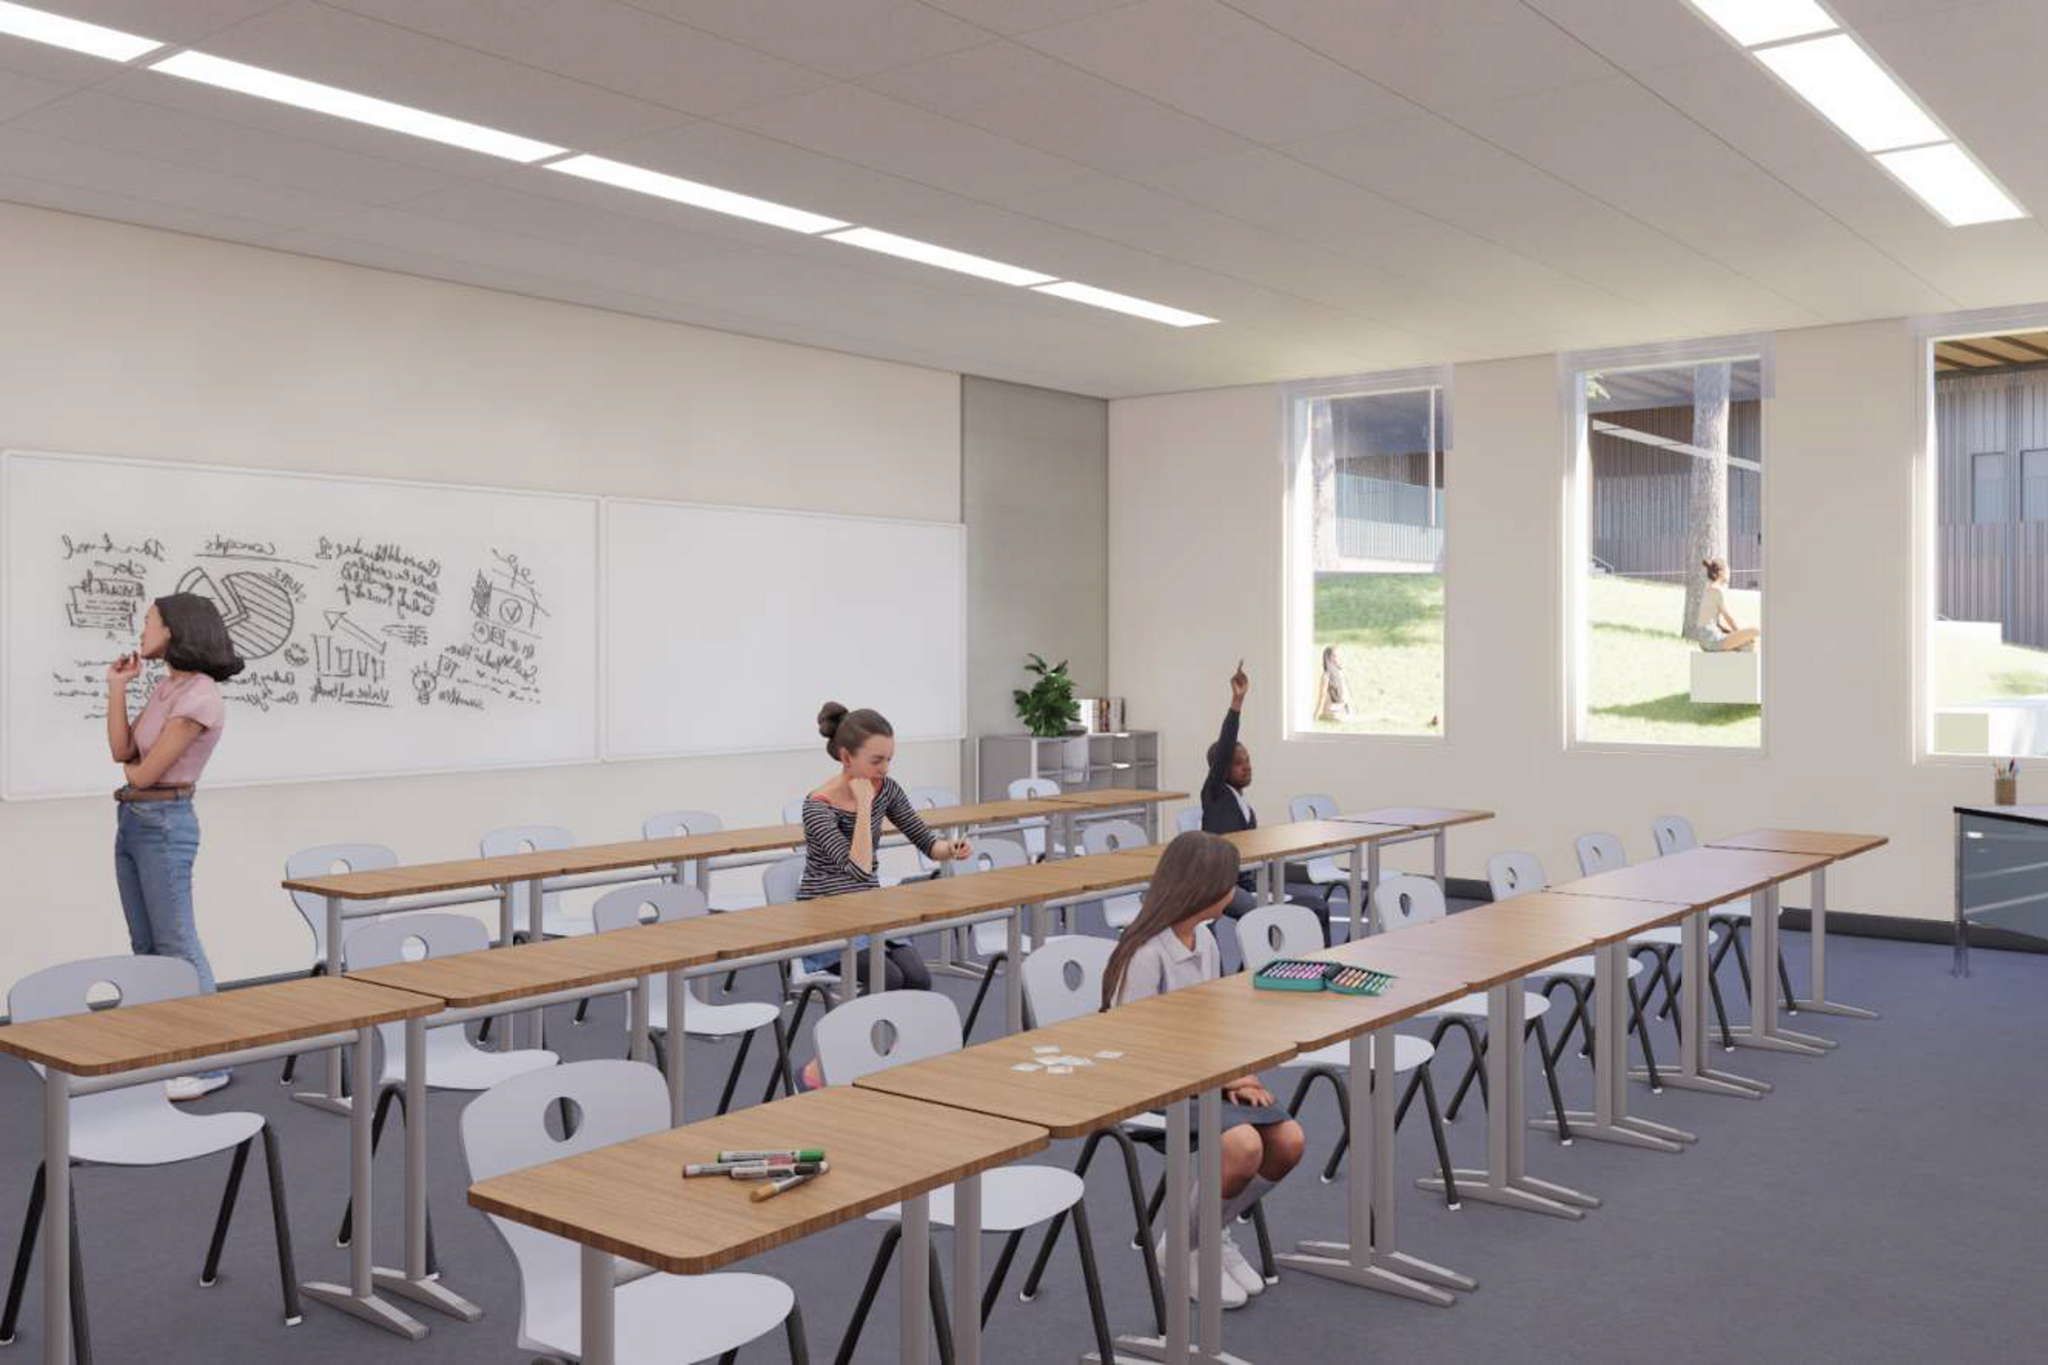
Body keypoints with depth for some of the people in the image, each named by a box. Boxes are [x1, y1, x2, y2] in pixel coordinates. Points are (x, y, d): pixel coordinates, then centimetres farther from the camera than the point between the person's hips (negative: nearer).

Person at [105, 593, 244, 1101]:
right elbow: (121, 752, 4)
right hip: (132, 821, 9)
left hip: (164, 824, -9)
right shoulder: (165, 686, 11)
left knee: (177, 945, -5)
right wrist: (117, 687, 3)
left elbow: (144, 772, -17)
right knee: (146, 946, 12)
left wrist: (133, 766, 6)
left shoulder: (200, 696, -17)